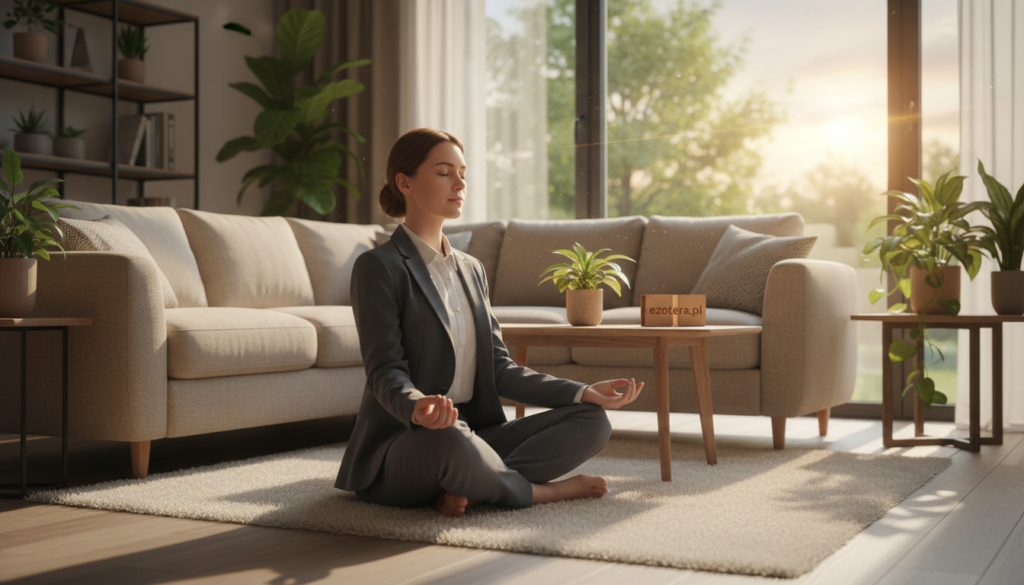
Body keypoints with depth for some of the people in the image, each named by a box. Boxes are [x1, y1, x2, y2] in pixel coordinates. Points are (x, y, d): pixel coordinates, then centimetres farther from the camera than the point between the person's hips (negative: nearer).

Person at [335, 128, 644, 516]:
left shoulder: (471, 269, 17)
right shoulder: (378, 267, -5)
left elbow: (499, 368, 10)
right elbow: (386, 371, -15)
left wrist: (584, 392, -2)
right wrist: (418, 409, -38)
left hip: (474, 433, 7)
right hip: (398, 446, -7)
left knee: (592, 420, -8)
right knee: (450, 441, -41)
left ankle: (466, 489, -22)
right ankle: (536, 491, -12)